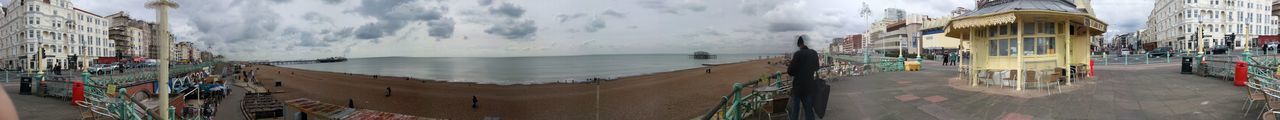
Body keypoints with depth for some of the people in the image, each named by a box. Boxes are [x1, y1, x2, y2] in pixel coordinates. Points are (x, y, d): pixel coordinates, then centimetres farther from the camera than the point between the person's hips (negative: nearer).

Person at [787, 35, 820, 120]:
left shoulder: (798, 54, -17)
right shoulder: (814, 53, 2)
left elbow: (790, 71, -16)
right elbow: (816, 68, 16)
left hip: (798, 86, -6)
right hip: (810, 86, 6)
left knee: (795, 111, 3)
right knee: (809, 110, 13)